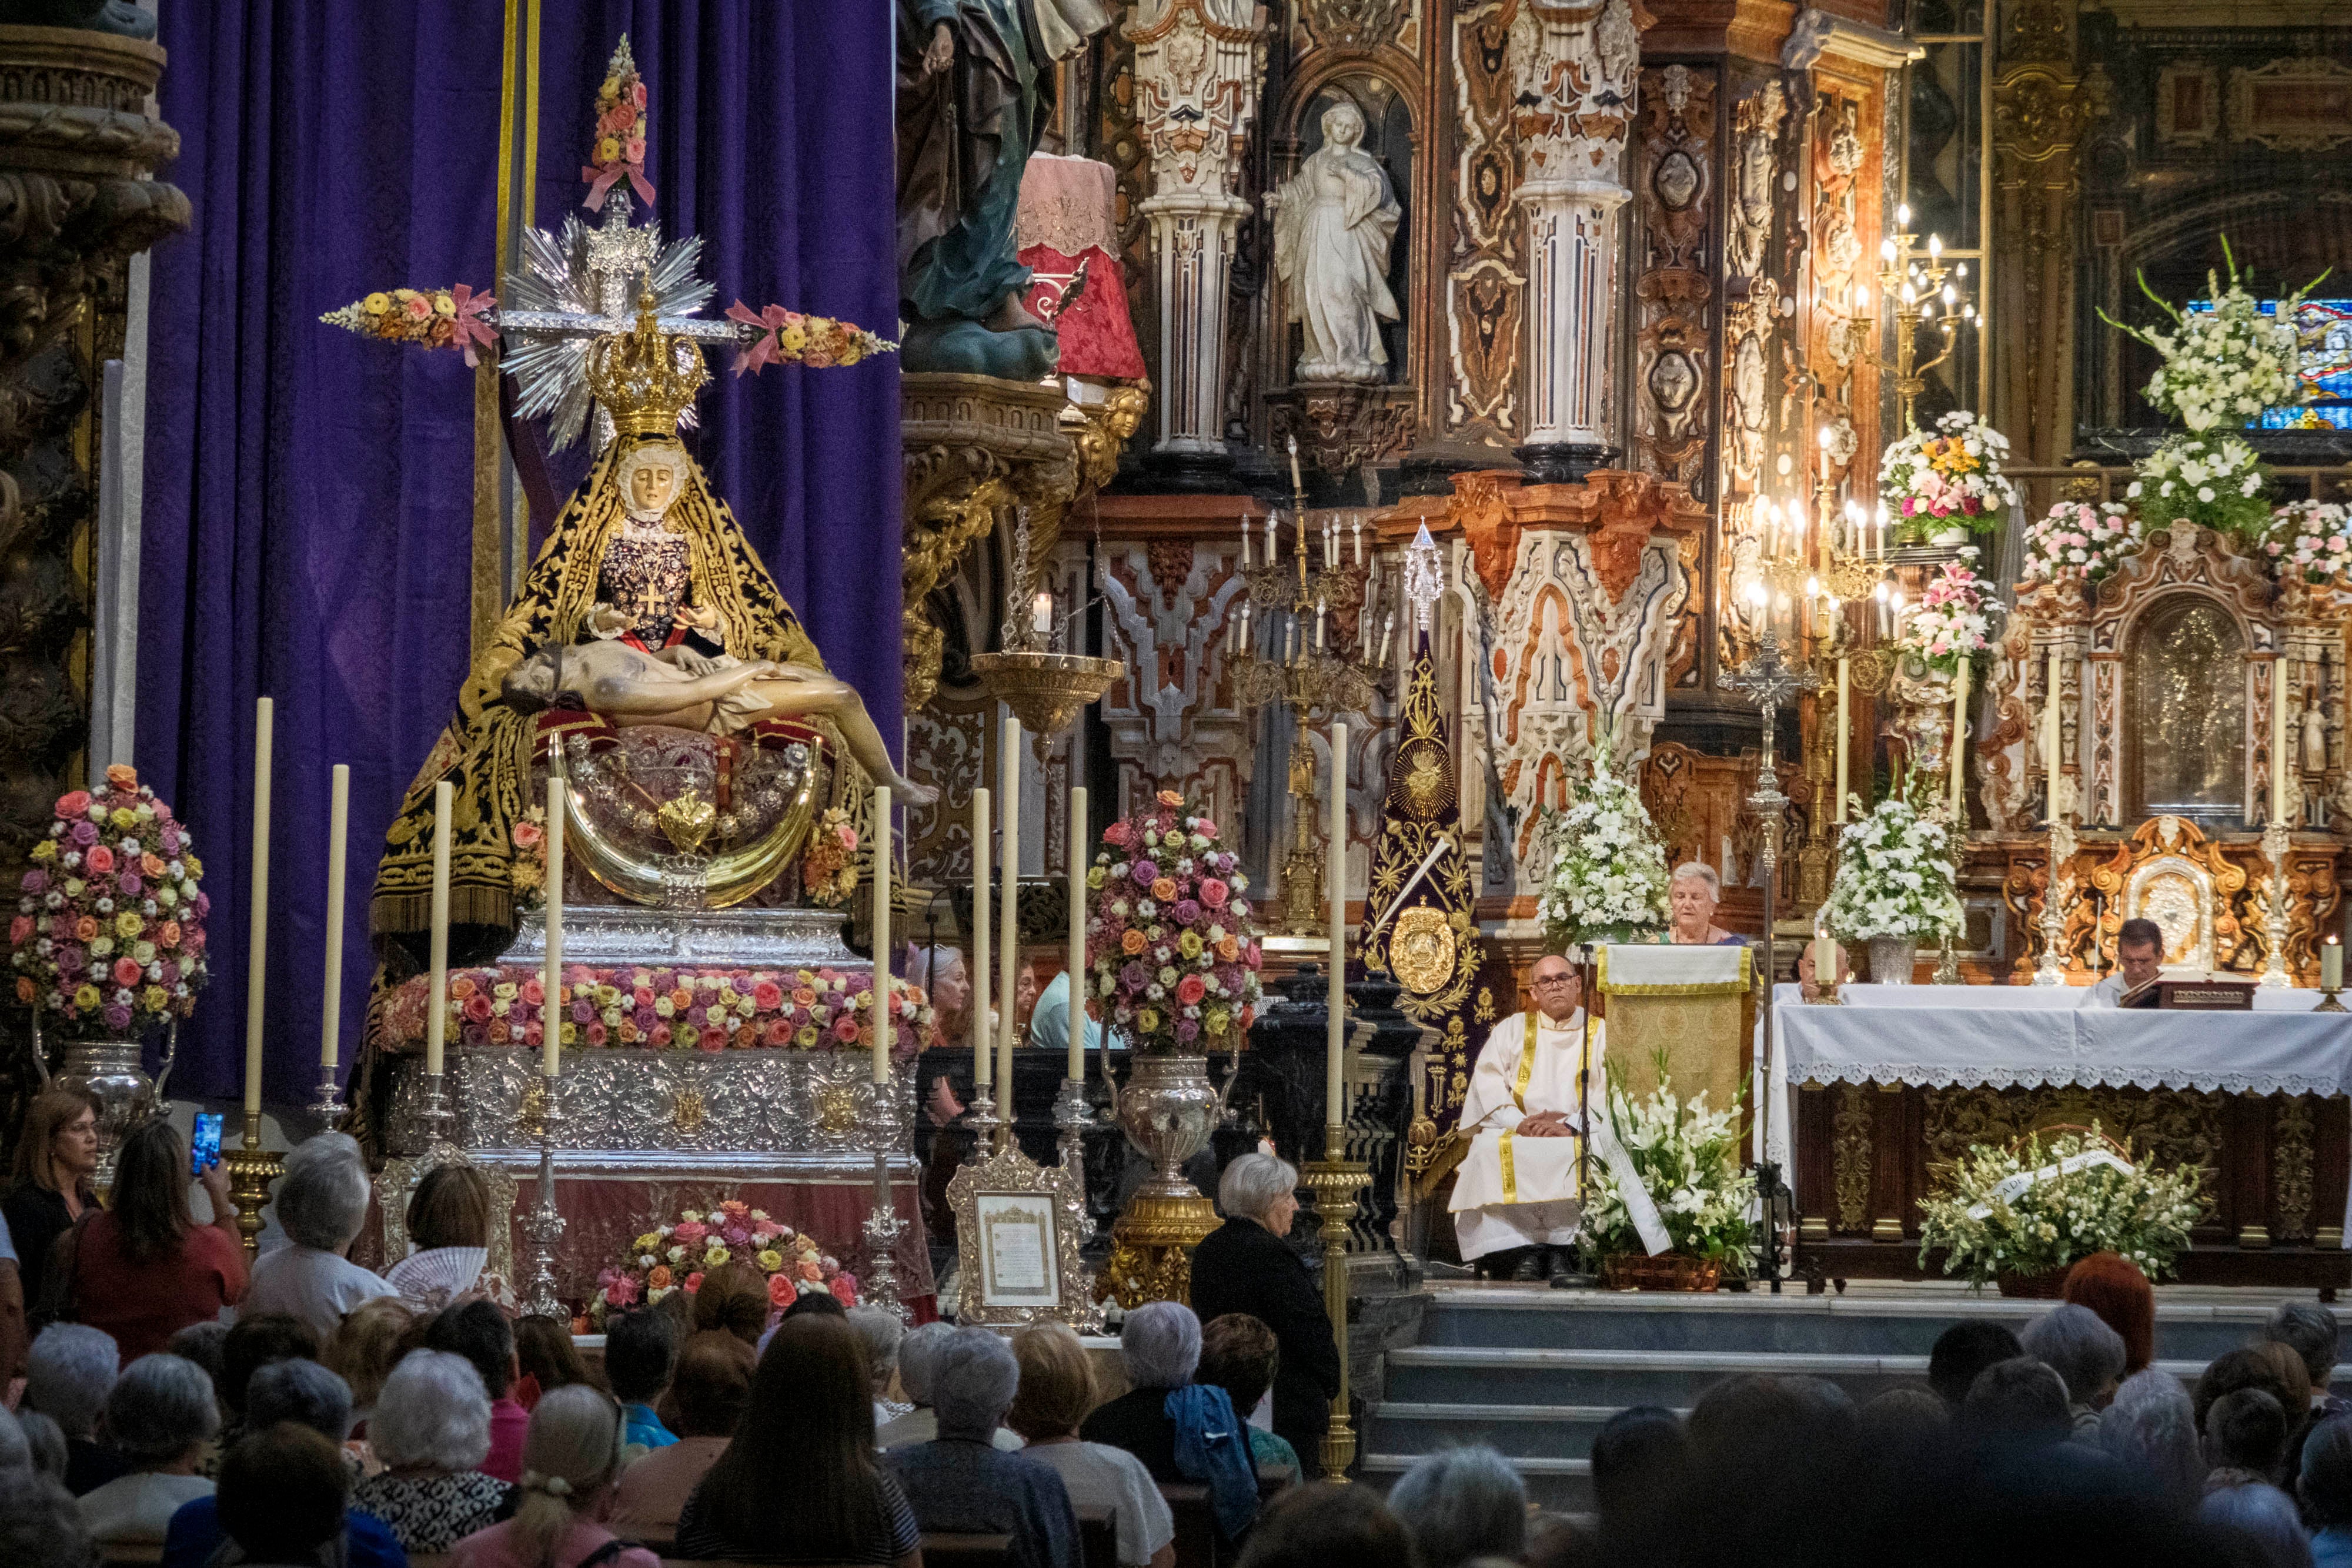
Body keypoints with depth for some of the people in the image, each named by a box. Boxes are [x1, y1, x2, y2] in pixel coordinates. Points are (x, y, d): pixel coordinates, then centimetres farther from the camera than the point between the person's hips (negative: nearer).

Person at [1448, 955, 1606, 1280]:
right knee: (1490, 1149, -31)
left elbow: (1612, 1092, -2)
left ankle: (1562, 1246, -29)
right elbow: (1488, 1082, 5)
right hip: (1517, 1131, 2)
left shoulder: (1600, 1034, 12)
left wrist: (1571, 1125, -19)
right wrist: (1519, 1122, -13)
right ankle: (1525, 1249, -30)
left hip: (1582, 1134, -2)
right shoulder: (1512, 1029, 18)